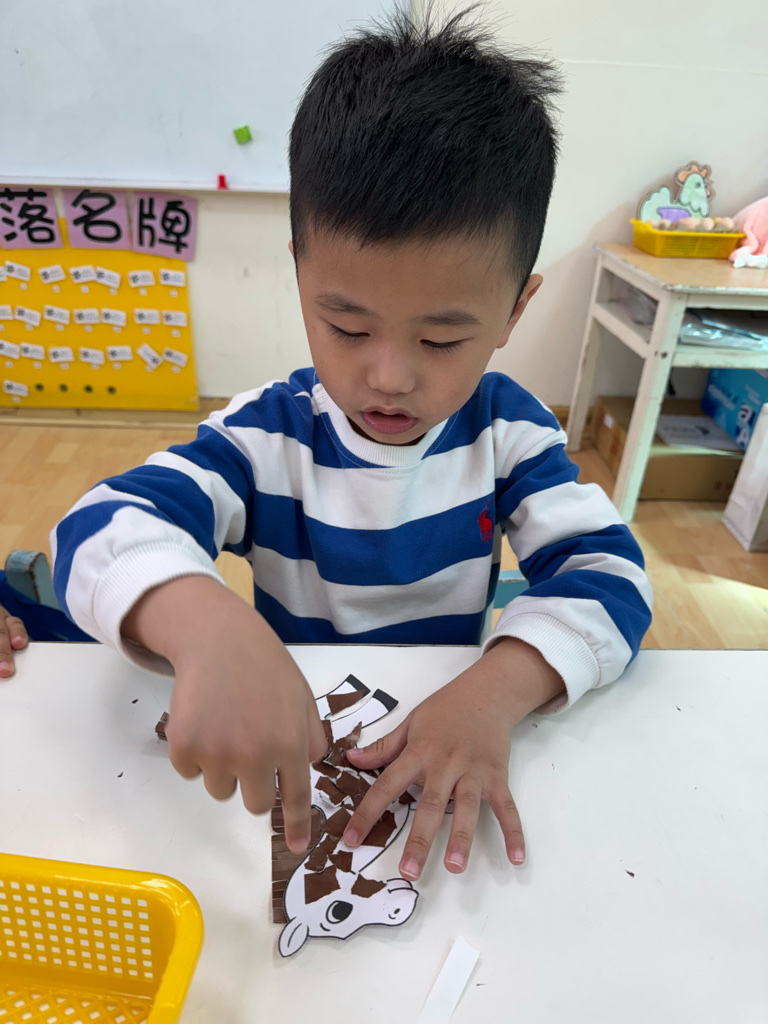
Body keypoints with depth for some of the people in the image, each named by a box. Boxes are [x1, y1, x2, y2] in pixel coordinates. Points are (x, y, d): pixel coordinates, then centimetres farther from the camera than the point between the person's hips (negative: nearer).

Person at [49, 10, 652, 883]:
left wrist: (497, 688, -33)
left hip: (446, 750, 1)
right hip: (288, 748, 0)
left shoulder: (507, 428, -9)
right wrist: (206, 623, -48)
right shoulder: (265, 437, -15)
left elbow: (605, 570, -14)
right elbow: (102, 528, -26)